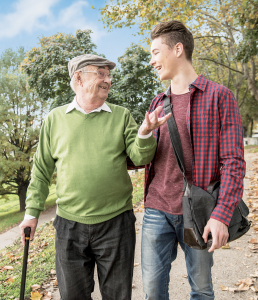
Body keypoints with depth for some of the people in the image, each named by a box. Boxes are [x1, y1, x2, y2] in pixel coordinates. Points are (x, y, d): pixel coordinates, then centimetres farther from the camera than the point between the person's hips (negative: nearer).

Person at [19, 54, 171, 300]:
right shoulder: (55, 118, 3)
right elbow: (42, 170, 7)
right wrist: (32, 212, 6)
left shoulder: (121, 116, 2)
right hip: (69, 225, 1)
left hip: (116, 223, 0)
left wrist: (145, 133, -25)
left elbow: (140, 158, -6)